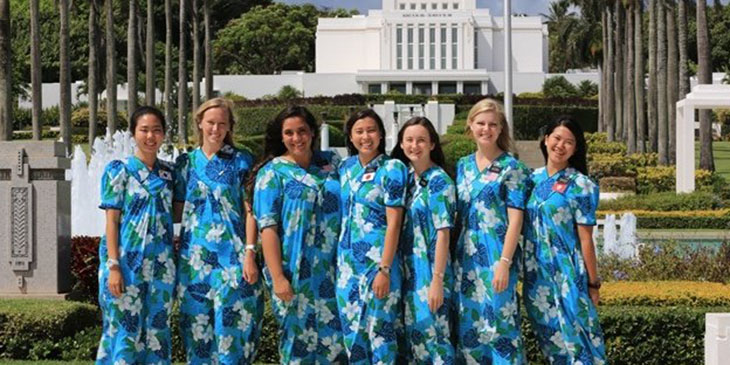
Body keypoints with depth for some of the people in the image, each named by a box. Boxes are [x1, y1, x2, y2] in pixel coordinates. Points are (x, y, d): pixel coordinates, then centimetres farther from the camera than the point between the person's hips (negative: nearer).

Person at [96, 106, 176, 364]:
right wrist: (113, 266, -13)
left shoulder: (169, 172, 10)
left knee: (157, 331, 8)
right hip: (127, 260, -4)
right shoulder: (119, 170, -2)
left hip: (161, 263, 4)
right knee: (125, 329, -3)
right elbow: (111, 220, -6)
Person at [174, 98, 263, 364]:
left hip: (232, 257, -3)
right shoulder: (186, 162, 11)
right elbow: (178, 210, 15)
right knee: (197, 328, 6)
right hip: (195, 257, 3)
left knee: (232, 327, -4)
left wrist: (250, 253, -9)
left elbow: (250, 211, -2)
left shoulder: (241, 161, 2)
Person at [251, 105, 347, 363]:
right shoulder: (272, 173, -1)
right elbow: (268, 227, -8)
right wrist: (277, 277, -15)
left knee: (336, 336, 4)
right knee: (298, 337, 3)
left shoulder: (332, 163, 10)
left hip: (333, 271, 3)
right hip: (295, 274, -3)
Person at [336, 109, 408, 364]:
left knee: (379, 329, -1)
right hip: (347, 260, 6)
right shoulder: (346, 167, 9)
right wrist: (339, 260, 11)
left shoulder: (392, 169, -9)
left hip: (378, 259, -6)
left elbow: (394, 223, -12)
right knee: (352, 330, 10)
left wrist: (384, 269, -17)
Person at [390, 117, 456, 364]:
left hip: (430, 270, -7)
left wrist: (437, 280, -19)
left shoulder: (438, 181, -11)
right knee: (413, 335, 11)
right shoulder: (406, 177, 9)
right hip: (408, 270, 7)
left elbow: (443, 234, -15)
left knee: (432, 335, -6)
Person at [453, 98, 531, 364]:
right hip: (466, 257, 6)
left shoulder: (511, 168, -4)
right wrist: (453, 257, 9)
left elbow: (515, 220, -9)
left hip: (496, 256, -6)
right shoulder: (463, 166, 13)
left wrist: (504, 262, -17)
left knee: (499, 321, -6)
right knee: (469, 325, 8)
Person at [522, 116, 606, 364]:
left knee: (576, 339, -6)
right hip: (537, 274, 5)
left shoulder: (580, 185, -6)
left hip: (568, 274, -5)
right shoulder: (533, 178, 9)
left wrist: (593, 283, -6)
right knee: (552, 342, 10)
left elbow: (585, 239, -6)